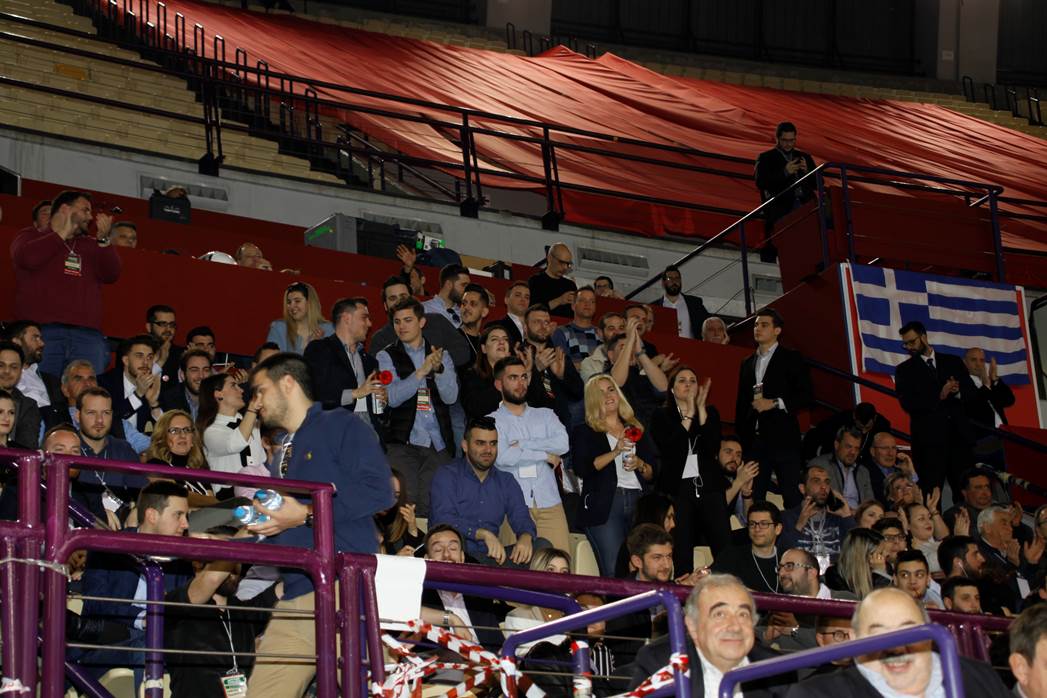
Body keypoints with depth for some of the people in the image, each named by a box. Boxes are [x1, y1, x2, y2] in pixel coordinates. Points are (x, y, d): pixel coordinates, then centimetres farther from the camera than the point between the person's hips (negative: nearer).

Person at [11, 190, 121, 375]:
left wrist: (103, 239, 1)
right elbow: (26, 258, -6)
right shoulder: (31, 236, 17)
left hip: (87, 334, 3)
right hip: (42, 330, -3)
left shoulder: (91, 245, 26)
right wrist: (63, 233, 4)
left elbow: (111, 275, 13)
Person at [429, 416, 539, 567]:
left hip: (489, 556, 4)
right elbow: (443, 519, -13)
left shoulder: (506, 481, 19)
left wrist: (526, 537, -19)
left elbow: (521, 518, 7)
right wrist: (484, 534, -28)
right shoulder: (447, 475, 2)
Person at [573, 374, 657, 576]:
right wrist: (615, 452, -14)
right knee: (614, 573, -13)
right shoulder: (584, 433, 8)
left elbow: (653, 474, 17)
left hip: (639, 502, 4)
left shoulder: (637, 431, 20)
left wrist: (640, 465, -4)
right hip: (605, 504, -4)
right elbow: (581, 468, -8)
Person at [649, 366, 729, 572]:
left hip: (709, 487, 2)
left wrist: (701, 409, -6)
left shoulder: (710, 413, 14)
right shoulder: (661, 417, 9)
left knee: (726, 550, -9)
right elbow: (669, 450, -9)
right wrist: (689, 414, -8)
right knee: (681, 556, -8)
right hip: (678, 490, -2)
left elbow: (713, 448, -2)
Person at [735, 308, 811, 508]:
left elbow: (806, 396, -3)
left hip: (783, 438, -5)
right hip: (754, 440, 5)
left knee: (792, 498, -8)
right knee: (753, 497, 0)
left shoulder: (791, 359, 4)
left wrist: (775, 403, -13)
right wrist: (740, 437, 12)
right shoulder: (747, 363, 20)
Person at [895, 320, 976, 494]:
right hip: (928, 439, -2)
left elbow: (972, 392, 9)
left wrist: (958, 391, -13)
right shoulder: (904, 369, 7)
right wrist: (939, 396, -15)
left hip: (958, 435, 2)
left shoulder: (954, 362, 14)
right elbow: (907, 403, -5)